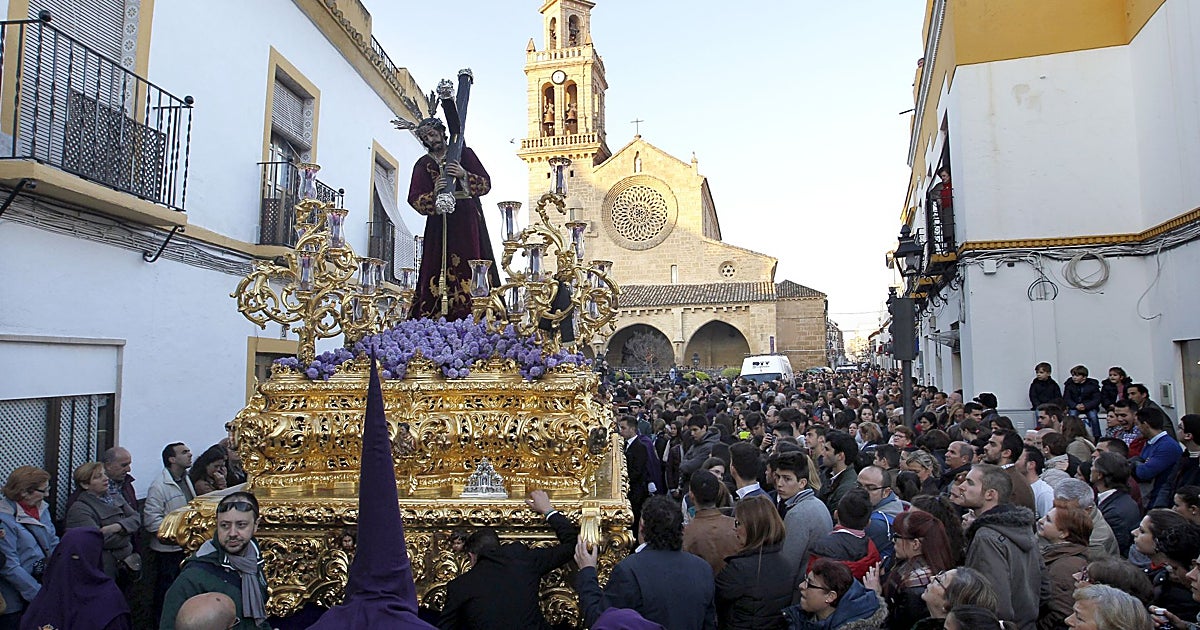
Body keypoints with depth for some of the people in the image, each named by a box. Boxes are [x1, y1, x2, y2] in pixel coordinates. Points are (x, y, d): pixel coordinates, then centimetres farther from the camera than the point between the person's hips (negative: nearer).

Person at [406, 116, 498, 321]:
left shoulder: (464, 153, 10)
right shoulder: (424, 164, 13)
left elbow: (486, 183, 2)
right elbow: (415, 199, 1)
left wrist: (464, 175, -14)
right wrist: (434, 194, -19)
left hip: (468, 221, -1)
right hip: (440, 224, 1)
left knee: (470, 270, -9)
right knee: (440, 270, -6)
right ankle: (432, 321, -5)